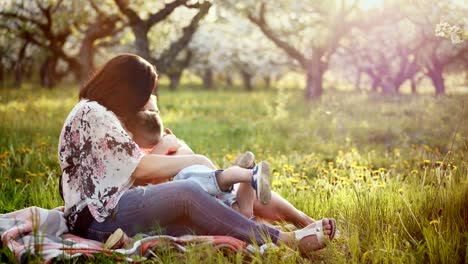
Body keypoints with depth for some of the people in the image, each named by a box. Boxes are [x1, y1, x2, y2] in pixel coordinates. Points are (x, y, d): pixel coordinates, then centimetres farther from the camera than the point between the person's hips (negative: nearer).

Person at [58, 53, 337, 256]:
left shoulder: (96, 113, 22)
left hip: (106, 212, 10)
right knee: (186, 193, -27)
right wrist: (195, 160, -4)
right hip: (98, 218, -10)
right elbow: (141, 167, -15)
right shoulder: (92, 114, -11)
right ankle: (284, 240, -25)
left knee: (199, 225, -12)